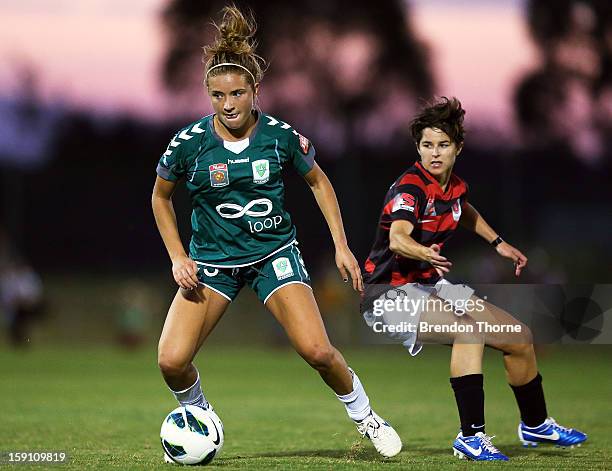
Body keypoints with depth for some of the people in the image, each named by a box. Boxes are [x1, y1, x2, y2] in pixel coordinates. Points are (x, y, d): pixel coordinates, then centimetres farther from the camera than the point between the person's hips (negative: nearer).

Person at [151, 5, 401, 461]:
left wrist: (342, 245, 1)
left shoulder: (281, 136, -12)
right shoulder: (189, 143, -13)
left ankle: (365, 416, 10)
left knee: (317, 350, -18)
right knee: (172, 361, -14)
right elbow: (161, 197, 5)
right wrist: (178, 258, -3)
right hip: (212, 260, 1)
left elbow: (319, 181, 7)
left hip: (275, 253, 0)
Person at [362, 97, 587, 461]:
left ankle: (536, 425, 29)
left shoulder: (456, 187, 4)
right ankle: (472, 438, -33)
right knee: (469, 332, -34)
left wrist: (499, 243, 26)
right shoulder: (409, 188, -21)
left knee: (519, 336, 7)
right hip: (392, 291, -8)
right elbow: (398, 239, -41)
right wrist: (428, 255, -60)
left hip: (432, 287, 8)